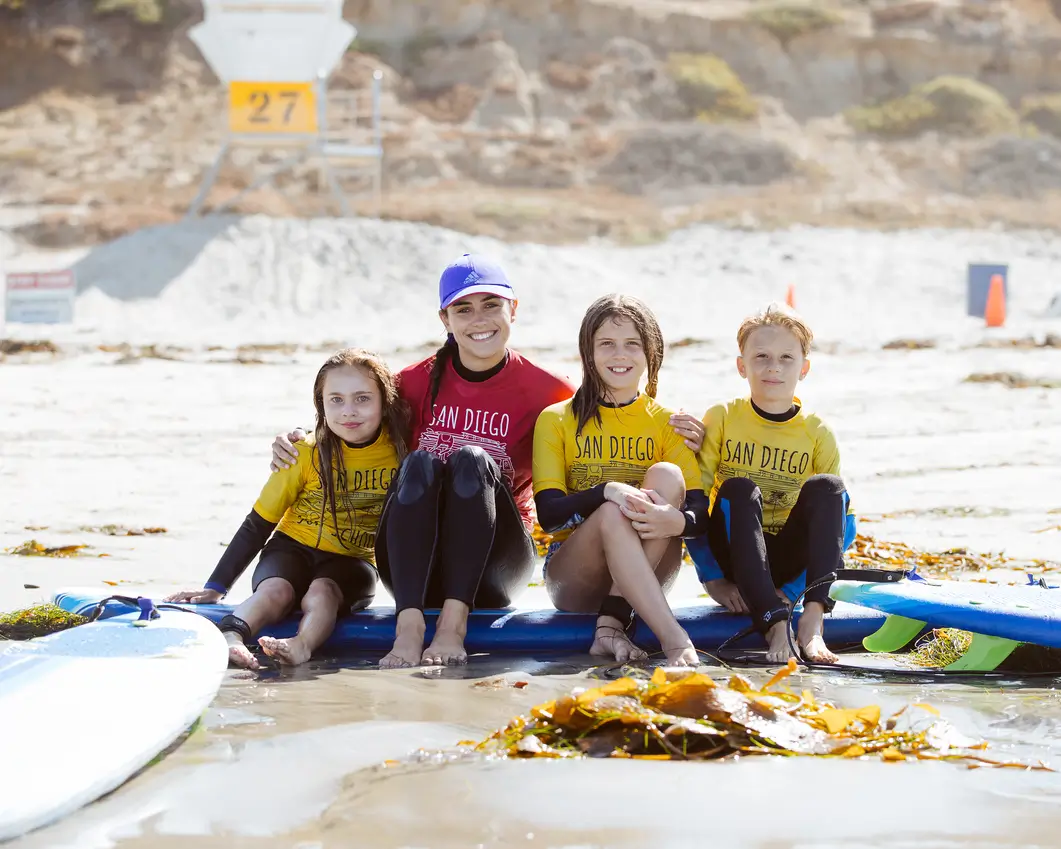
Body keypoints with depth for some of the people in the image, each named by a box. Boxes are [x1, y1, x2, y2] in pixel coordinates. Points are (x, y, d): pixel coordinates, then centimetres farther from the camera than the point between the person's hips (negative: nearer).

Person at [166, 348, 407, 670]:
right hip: (293, 548, 1)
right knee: (274, 590, -34)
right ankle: (230, 635, -60)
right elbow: (258, 524, 0)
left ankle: (302, 646, -65)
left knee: (321, 593, -36)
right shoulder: (308, 454, -7)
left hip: (352, 561, -1)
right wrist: (216, 586, -4)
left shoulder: (401, 453, -6)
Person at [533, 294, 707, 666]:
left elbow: (701, 512, -6)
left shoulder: (667, 423, 7)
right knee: (613, 514, -32)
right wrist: (606, 492, -29)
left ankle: (612, 621, -32)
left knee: (666, 477, -24)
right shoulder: (556, 420, 4)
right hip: (571, 577, -2)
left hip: (644, 576, 2)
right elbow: (548, 513, -9)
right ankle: (674, 638, -44)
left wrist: (676, 520, -32)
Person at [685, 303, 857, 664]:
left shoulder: (818, 434, 1)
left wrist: (791, 589, -14)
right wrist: (713, 580, -13)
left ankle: (813, 620, -39)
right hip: (734, 558, -1)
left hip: (790, 562, 1)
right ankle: (775, 625, -44)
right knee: (739, 491, -29)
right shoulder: (721, 420, -1)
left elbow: (842, 522, -2)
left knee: (827, 486, -22)